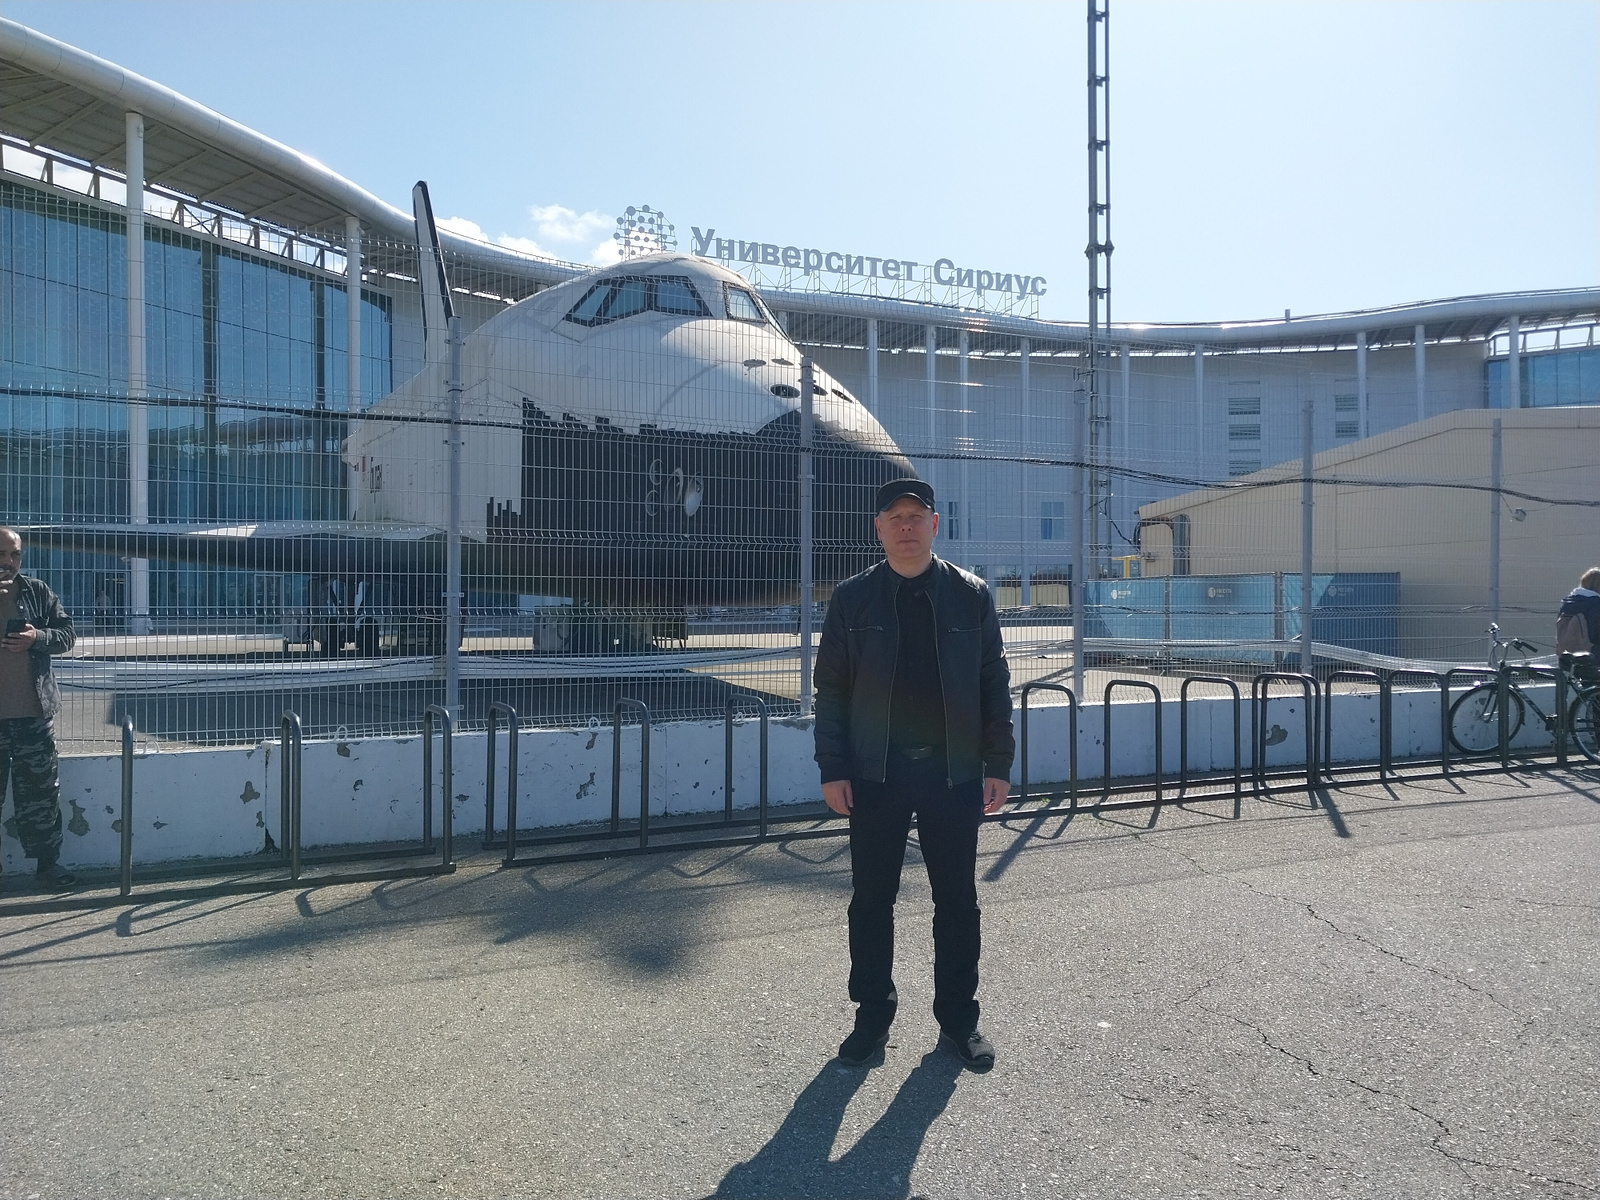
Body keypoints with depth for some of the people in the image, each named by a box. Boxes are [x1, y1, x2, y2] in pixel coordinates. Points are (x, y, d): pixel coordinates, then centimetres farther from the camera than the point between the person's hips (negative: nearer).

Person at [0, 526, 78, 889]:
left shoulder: (37, 592, 5)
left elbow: (67, 634, 6)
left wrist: (37, 637, -16)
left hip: (33, 711, 1)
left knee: (40, 790, 8)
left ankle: (47, 862, 18)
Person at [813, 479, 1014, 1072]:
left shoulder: (971, 595, 2)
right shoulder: (852, 599, 1)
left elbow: (994, 683, 4)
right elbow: (831, 688, 2)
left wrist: (998, 765, -1)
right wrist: (832, 769, -4)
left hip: (954, 771, 0)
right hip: (876, 773, 0)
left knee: (957, 900, 11)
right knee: (871, 899, 9)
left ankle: (958, 1018, 28)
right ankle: (873, 1016, 27)